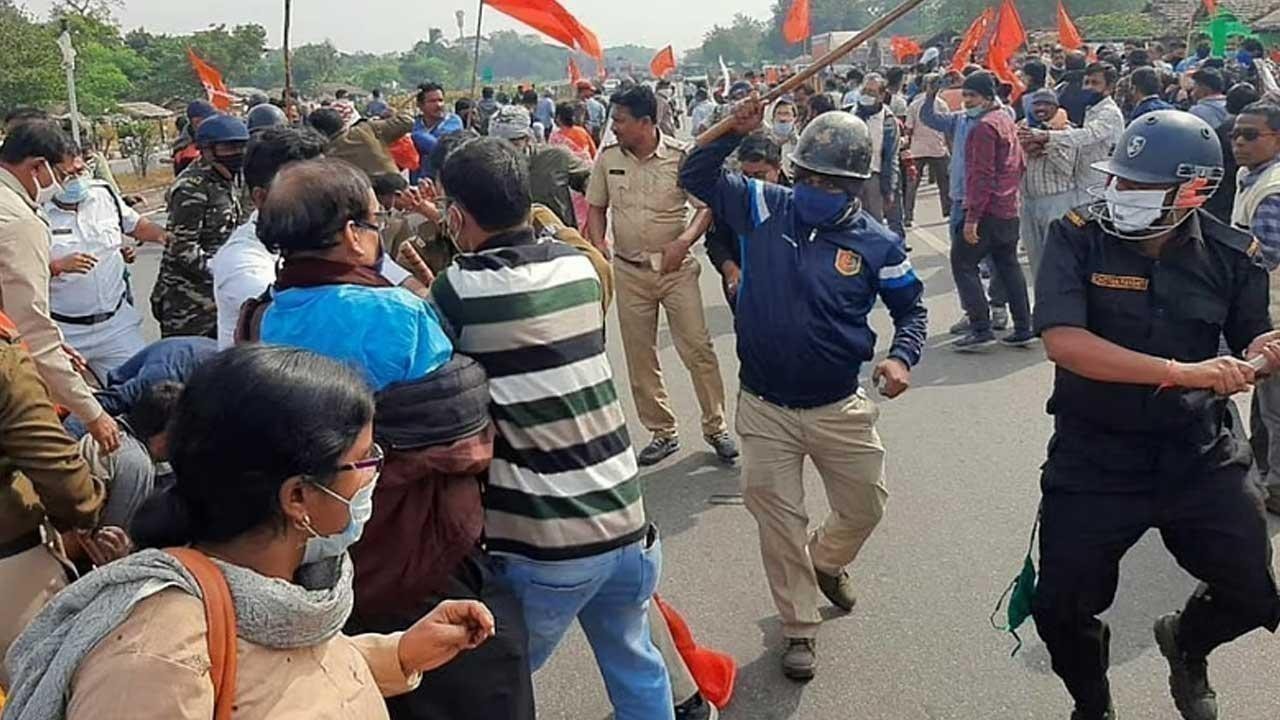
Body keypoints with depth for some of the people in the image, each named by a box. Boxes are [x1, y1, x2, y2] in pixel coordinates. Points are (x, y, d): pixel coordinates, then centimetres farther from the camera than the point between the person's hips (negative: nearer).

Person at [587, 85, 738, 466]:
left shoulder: (680, 156, -9)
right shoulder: (608, 158, 1)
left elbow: (707, 204, -6)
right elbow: (596, 207, 12)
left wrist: (685, 240, -21)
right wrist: (599, 244, -5)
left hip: (676, 267, -3)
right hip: (629, 271, 3)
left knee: (698, 348, -3)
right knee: (639, 357, 8)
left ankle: (716, 427, 13)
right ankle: (662, 432, 22)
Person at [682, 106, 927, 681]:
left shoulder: (877, 243, -8)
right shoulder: (763, 208, -6)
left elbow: (911, 307, 5)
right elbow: (695, 177, 1)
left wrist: (902, 357, -14)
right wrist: (733, 131, -15)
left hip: (840, 409, 1)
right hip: (764, 407, 0)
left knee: (865, 505, 15)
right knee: (778, 519, 8)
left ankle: (827, 561, 50)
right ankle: (799, 628, 28)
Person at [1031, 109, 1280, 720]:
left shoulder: (1231, 256, -3)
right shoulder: (1078, 239, -13)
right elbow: (1062, 341, -25)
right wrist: (1183, 372, -30)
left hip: (1200, 456, 2)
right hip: (1094, 458, -2)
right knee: (1062, 611, 1)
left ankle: (1185, 644, 43)